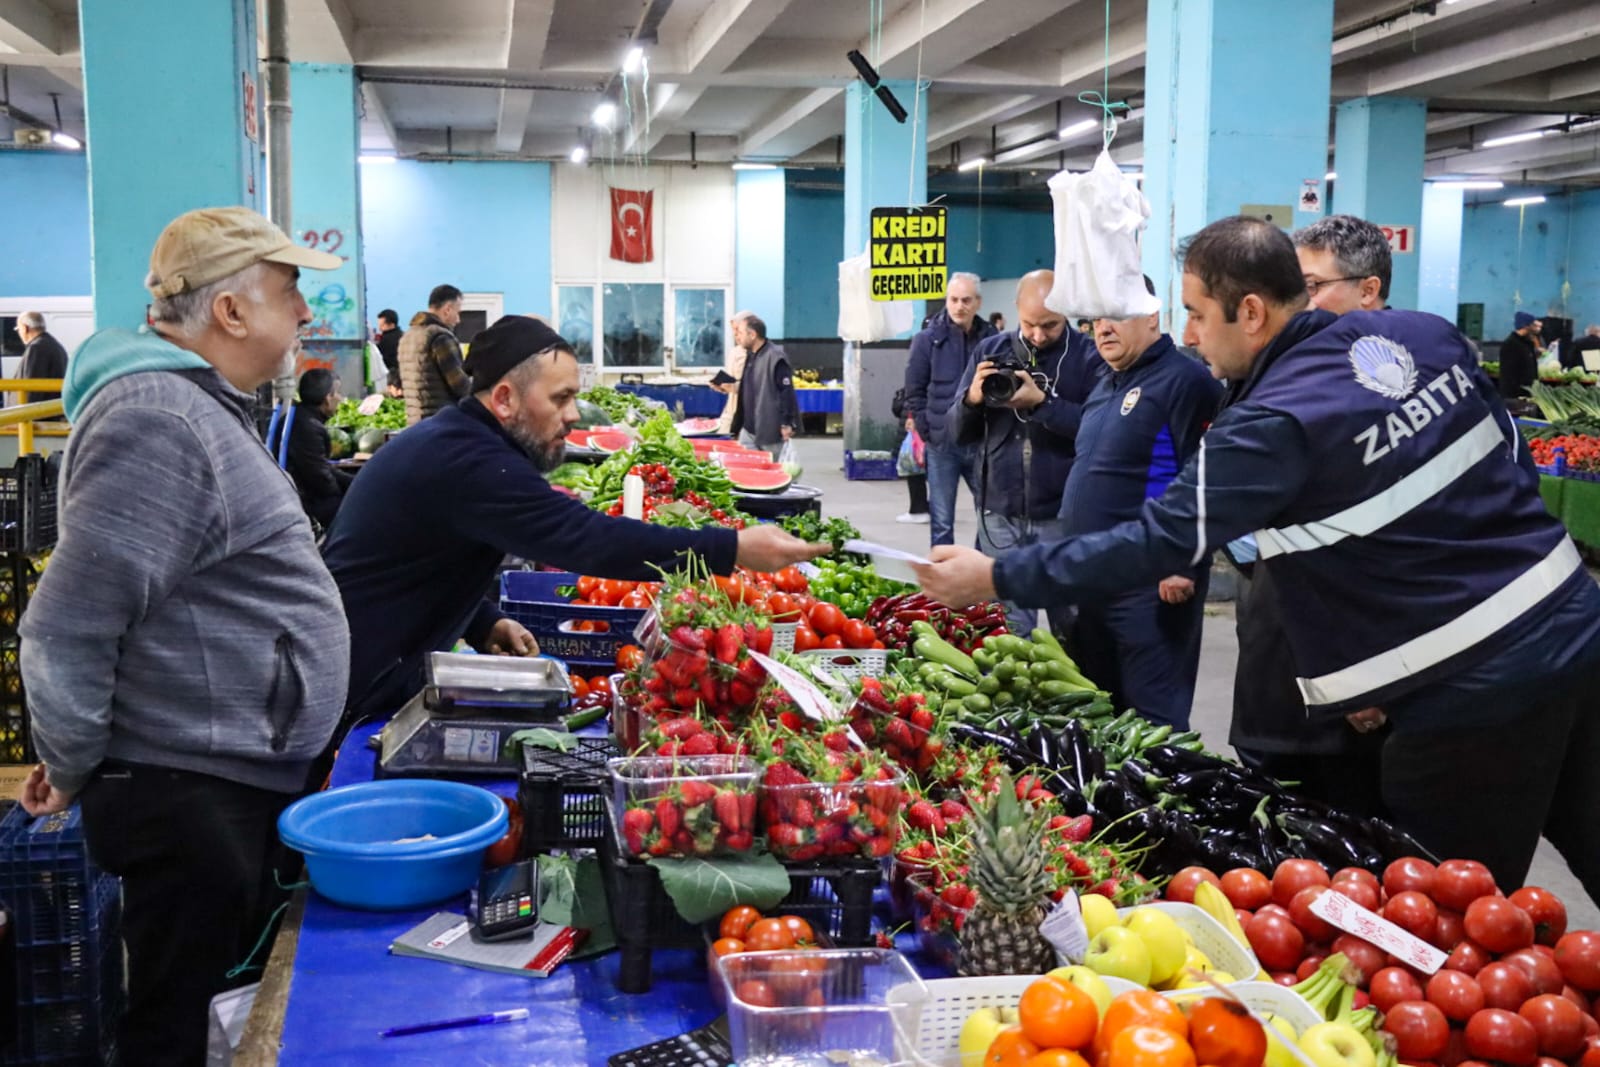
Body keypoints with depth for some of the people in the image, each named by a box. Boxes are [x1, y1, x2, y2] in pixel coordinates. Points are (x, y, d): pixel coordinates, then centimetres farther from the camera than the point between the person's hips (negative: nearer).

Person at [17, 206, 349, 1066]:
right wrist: (73, 770, -11)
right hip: (187, 799, -10)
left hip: (236, 785, 10)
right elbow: (66, 629, -23)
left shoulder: (202, 405, 13)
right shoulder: (159, 418, -21)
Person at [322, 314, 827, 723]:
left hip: (377, 665, 10)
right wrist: (734, 549, -31)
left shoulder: (451, 440, 9)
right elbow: (588, 539, -31)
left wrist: (484, 623, 1)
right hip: (361, 690, -10)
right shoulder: (468, 462, -24)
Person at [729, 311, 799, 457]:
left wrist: (787, 424, -20)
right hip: (749, 429, 8)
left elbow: (787, 392, -18)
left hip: (771, 431, -8)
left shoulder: (776, 357, -16)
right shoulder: (750, 356, 12)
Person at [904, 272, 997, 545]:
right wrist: (929, 432, -3)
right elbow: (914, 391, 3)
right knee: (941, 522, 4)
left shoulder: (991, 339, 1)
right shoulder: (928, 339, -1)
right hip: (942, 446, -1)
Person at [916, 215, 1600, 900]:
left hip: (1473, 696, -8)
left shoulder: (1272, 425, -19)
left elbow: (1156, 544, -19)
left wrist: (994, 578, -12)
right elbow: (1514, 459, 13)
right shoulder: (1426, 334, 4)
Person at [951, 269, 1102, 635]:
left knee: (1071, 628, 5)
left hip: (1063, 516, -2)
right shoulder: (990, 351, 9)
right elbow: (958, 431, 9)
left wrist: (1041, 403, -22)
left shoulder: (1088, 357, -2)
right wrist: (972, 399, -11)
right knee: (1008, 629, 8)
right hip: (1000, 515, 3)